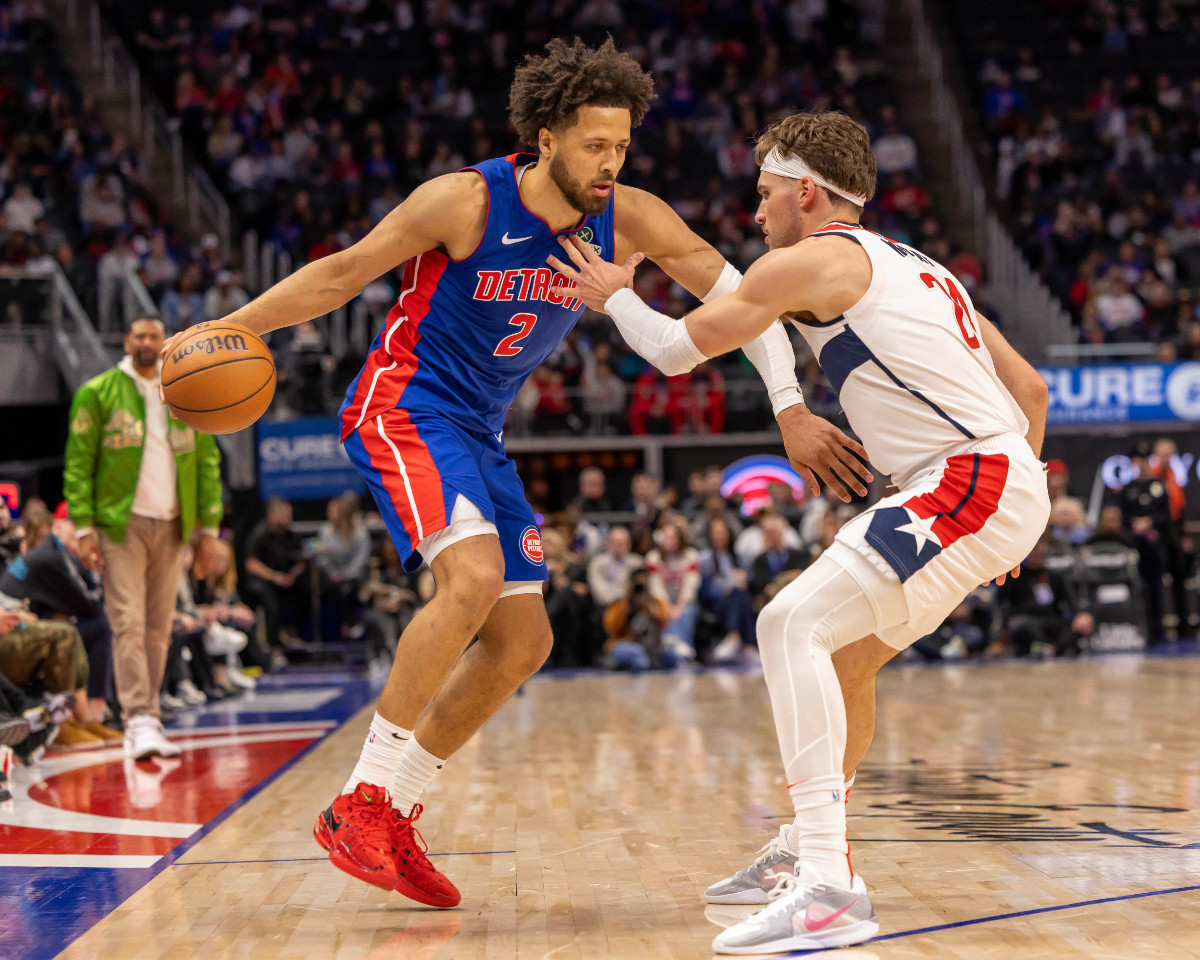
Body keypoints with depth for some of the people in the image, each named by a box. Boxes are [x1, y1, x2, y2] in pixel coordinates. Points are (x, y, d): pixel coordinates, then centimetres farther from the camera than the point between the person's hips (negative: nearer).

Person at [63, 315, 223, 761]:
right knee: (128, 623, -11)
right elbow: (78, 463, -2)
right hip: (122, 524, -4)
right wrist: (83, 528, -9)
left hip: (171, 526, 4)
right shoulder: (98, 393, 0)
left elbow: (207, 461, 13)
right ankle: (139, 721, -15)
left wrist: (209, 526, 7)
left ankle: (150, 717, 12)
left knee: (159, 628, 6)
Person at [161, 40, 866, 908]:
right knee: (474, 576, -30)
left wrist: (790, 411, -10)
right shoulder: (467, 201, -18)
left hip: (479, 433, 7)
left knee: (523, 644, 4)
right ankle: (359, 801, -21)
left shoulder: (630, 220, -6)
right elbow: (342, 275, -9)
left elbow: (736, 296, -1)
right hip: (403, 406, -7)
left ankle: (394, 819, 16)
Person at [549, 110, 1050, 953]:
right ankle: (810, 845, 36)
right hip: (1012, 483, 10)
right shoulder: (916, 268, 25)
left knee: (794, 624, -18)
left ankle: (828, 886, -29)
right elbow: (1030, 388, 26)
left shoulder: (810, 261, -1)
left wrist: (615, 296, 23)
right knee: (847, 654, 22)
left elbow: (676, 349, 4)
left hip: (971, 481, -10)